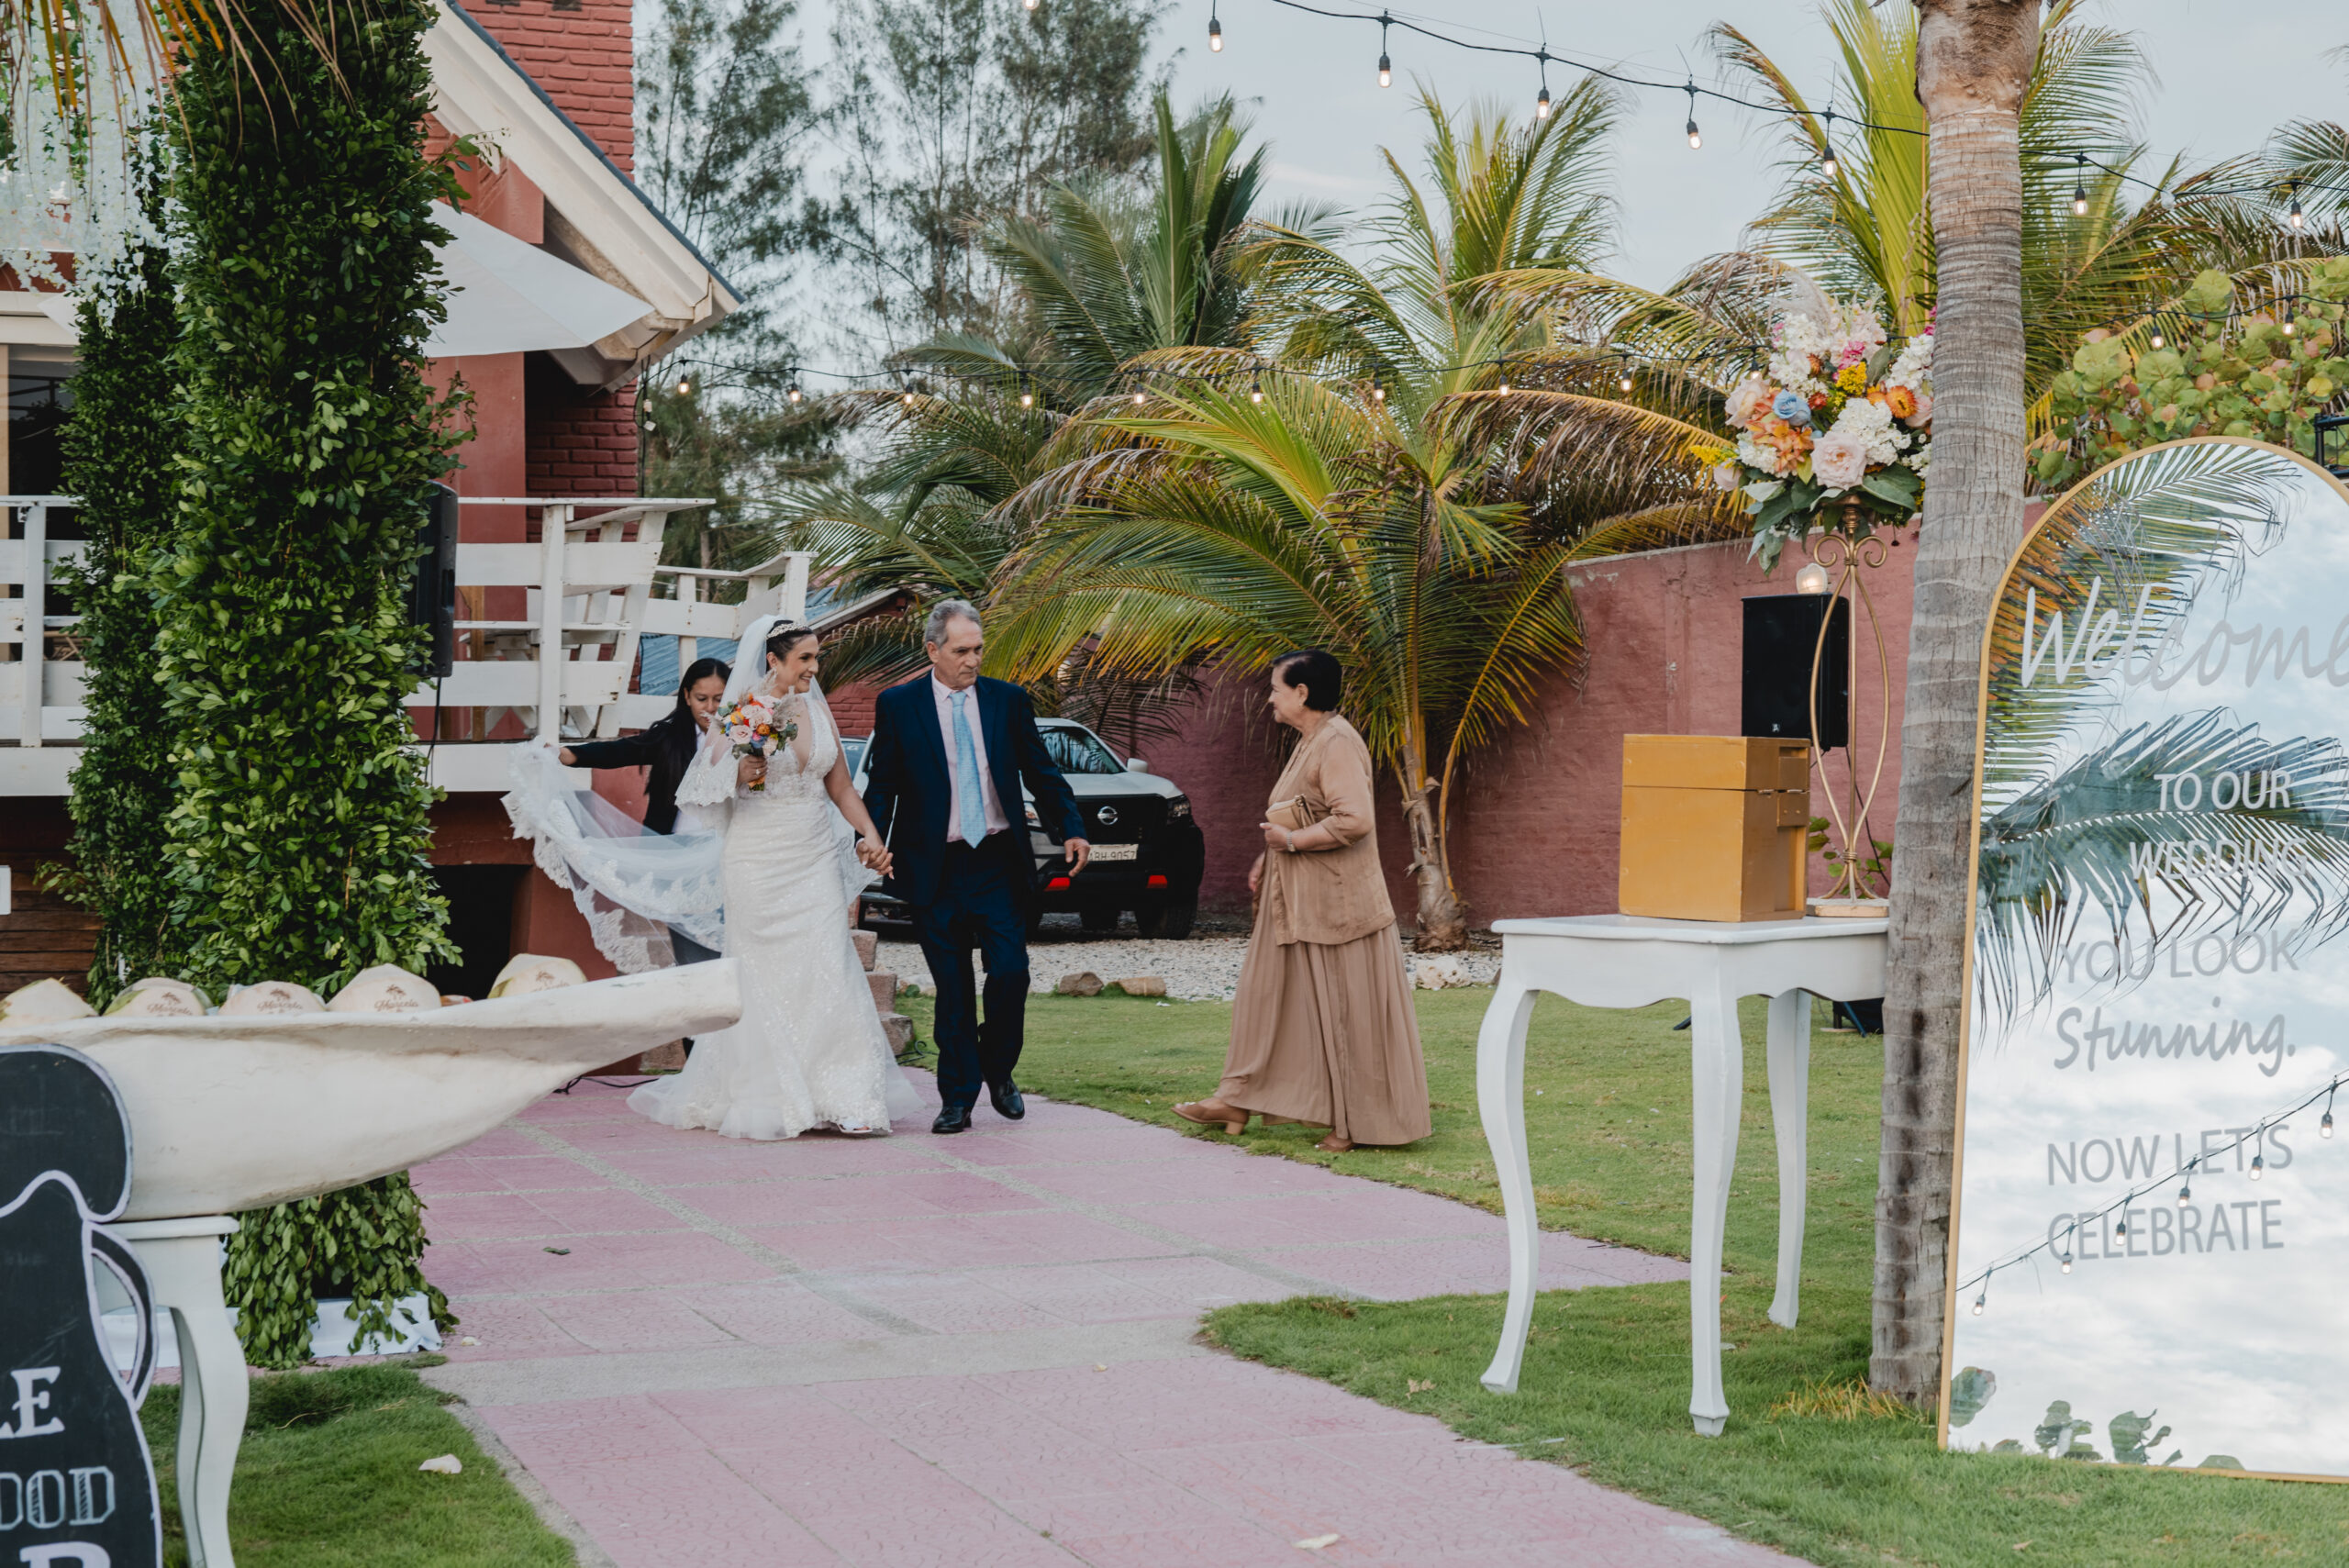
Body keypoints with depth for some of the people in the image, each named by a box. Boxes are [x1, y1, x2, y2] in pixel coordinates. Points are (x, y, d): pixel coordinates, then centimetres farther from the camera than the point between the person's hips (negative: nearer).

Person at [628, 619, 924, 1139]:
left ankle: (843, 1096, -5)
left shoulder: (818, 711, 10)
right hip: (759, 863, -4)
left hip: (816, 860, 4)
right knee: (764, 979, 0)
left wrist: (871, 836, 2)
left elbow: (841, 787, 15)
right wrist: (742, 775, -20)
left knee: (828, 972, -5)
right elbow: (711, 787, 0)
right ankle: (764, 1097, 9)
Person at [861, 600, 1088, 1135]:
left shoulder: (1008, 700, 5)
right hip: (935, 867, -1)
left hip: (999, 864, 1)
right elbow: (882, 783, 2)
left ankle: (998, 1071, 20)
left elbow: (1041, 772, 8)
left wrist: (1071, 830, -3)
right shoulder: (897, 705, 1)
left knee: (1011, 973, -5)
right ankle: (957, 1098, 12)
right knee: (952, 989, 2)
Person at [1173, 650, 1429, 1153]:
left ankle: (1361, 1123, 5)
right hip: (1295, 899, 11)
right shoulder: (1309, 742, 15)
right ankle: (1238, 1102, 20)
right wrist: (1268, 858, 12)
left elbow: (1353, 820, -28)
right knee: (1267, 992, 13)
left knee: (1346, 1009, -3)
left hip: (1333, 903, -11)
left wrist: (1291, 840, -18)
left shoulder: (1338, 743, -18)